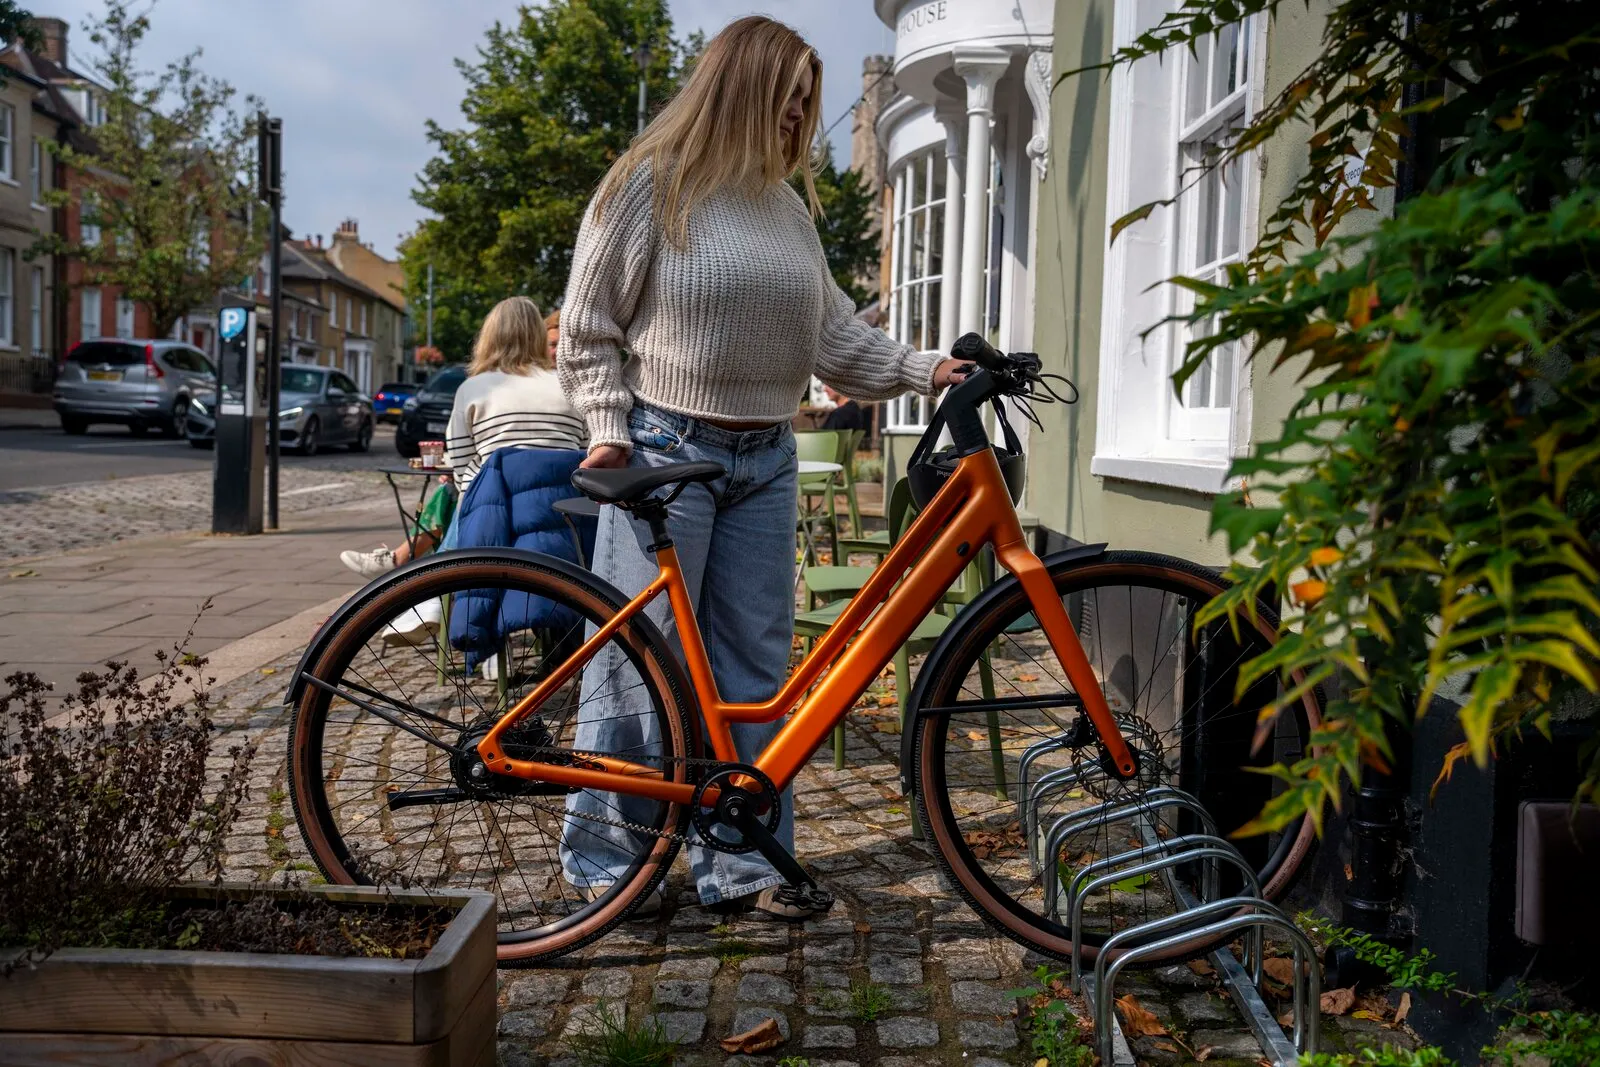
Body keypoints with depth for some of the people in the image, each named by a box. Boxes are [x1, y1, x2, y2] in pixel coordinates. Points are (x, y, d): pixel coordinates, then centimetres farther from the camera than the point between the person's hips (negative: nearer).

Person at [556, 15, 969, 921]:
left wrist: (924, 371, 3)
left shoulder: (789, 206, 15)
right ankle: (603, 857, 14)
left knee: (756, 663, 7)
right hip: (665, 452, -6)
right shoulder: (651, 183, -2)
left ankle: (742, 861, 18)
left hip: (766, 462, 6)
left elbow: (835, 331, 14)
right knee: (640, 660, -2)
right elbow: (587, 331, -2)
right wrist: (610, 430, -12)